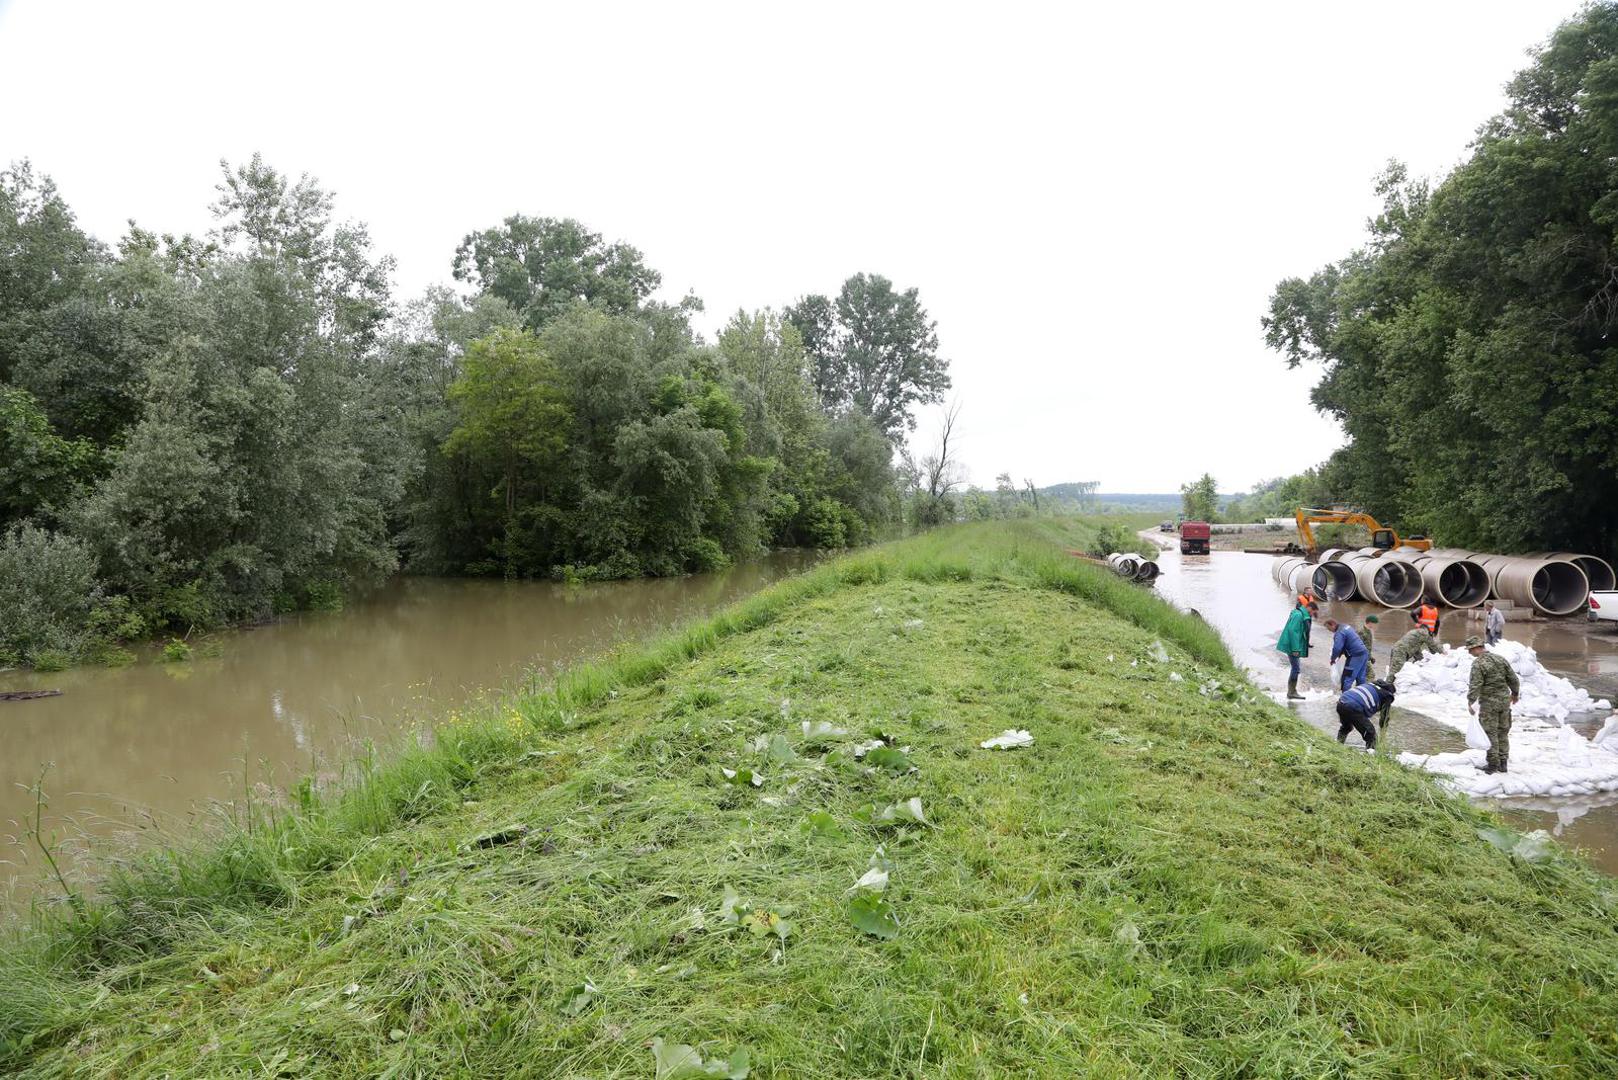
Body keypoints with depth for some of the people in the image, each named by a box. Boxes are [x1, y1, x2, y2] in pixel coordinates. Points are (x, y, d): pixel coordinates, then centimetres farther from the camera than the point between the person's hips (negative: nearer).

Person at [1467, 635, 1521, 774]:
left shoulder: (1478, 663, -15)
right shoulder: (1500, 658, 5)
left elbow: (1475, 685, -21)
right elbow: (1513, 679, 11)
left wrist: (1471, 701, -14)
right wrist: (1515, 693, 25)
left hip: (1489, 702, -6)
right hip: (1505, 700, 6)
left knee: (1490, 733, 3)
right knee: (1503, 732, 15)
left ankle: (1493, 763, 8)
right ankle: (1503, 763, 22)